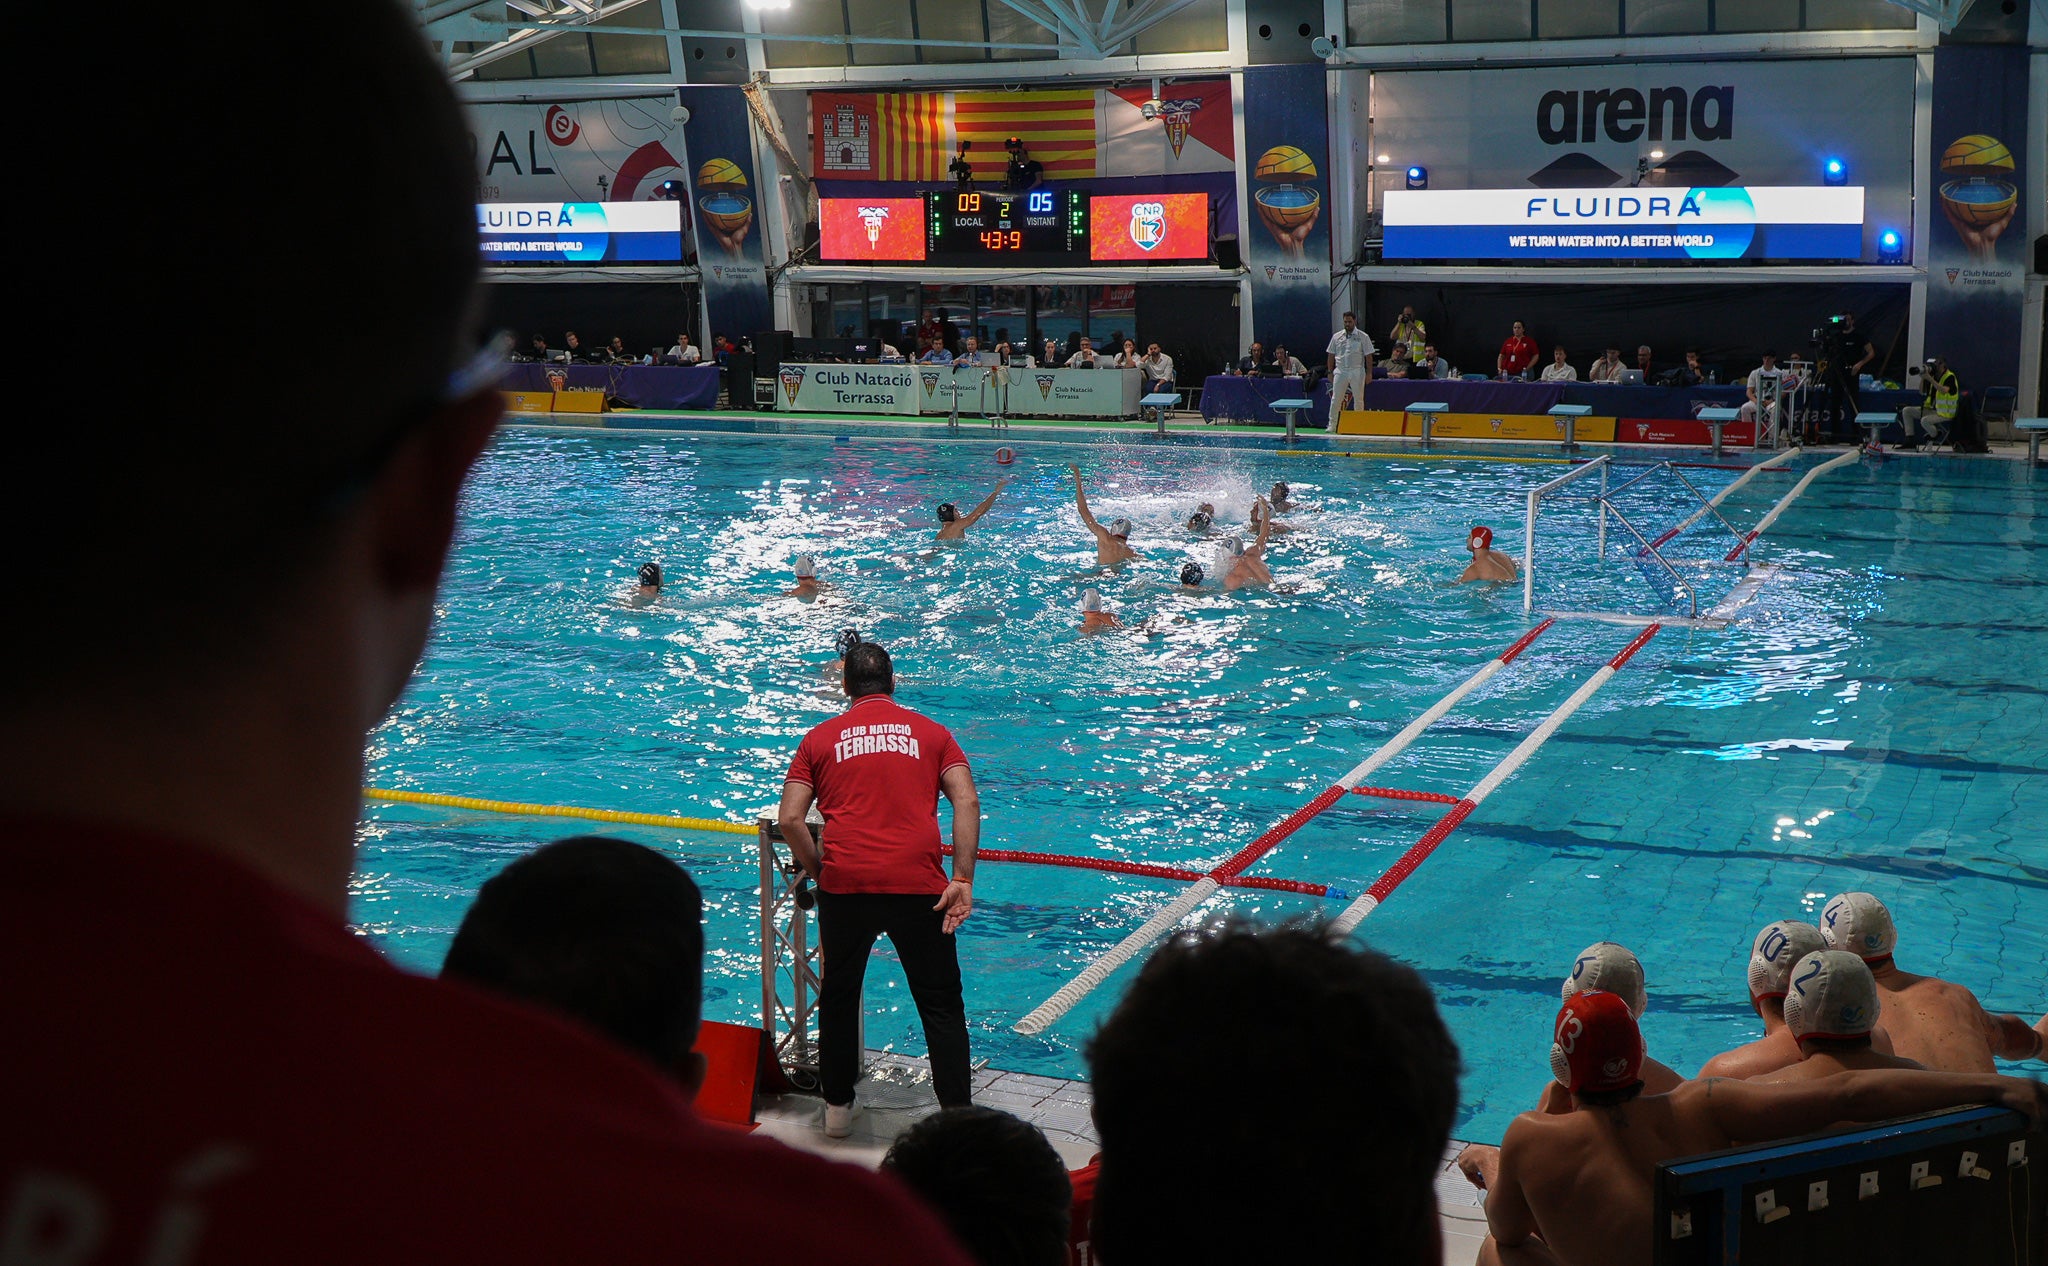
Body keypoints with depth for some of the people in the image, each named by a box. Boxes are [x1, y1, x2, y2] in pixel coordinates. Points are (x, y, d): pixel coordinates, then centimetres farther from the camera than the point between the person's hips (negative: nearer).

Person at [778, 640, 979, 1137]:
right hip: (918, 885, 0)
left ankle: (838, 1108, 25)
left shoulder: (820, 738, 12)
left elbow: (789, 819, 2)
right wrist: (962, 880, -3)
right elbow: (967, 802, -1)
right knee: (941, 1004, 7)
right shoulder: (929, 732, 12)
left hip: (845, 886, 1)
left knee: (838, 997, 17)